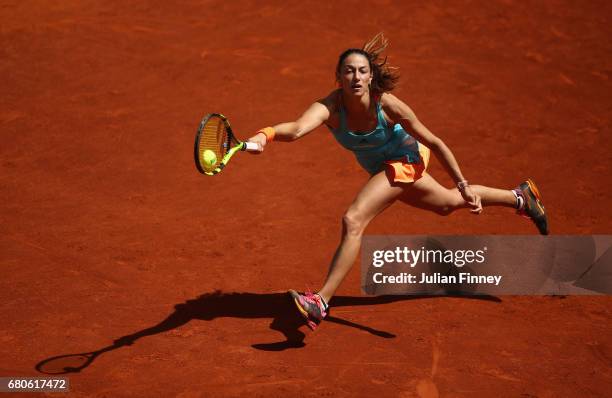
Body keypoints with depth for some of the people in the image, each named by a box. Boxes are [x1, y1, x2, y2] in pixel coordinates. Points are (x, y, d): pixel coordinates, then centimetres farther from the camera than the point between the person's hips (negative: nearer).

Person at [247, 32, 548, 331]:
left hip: (404, 162, -6)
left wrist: (463, 185, -18)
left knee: (352, 221, -25)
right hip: (382, 169, 6)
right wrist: (265, 135, -71)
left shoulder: (388, 106, -33)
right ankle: (521, 197, 55)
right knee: (447, 203, 30)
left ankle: (321, 303, -19)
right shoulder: (330, 107, -28)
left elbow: (435, 143, -21)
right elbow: (297, 129, -49)